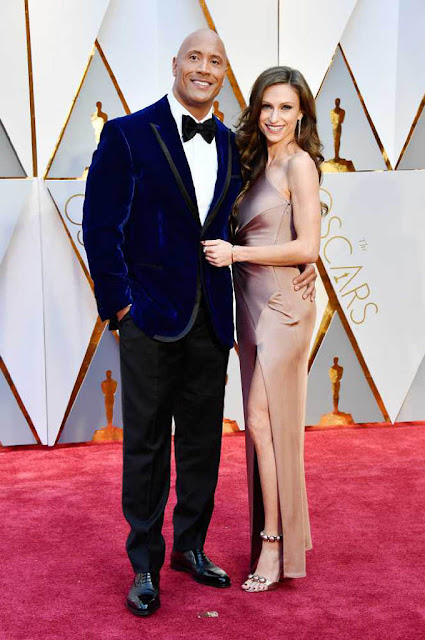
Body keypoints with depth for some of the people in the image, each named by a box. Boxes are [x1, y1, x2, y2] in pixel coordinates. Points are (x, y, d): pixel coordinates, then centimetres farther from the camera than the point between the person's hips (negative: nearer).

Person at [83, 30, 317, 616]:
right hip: (151, 318, -4)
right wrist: (119, 303, -11)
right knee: (146, 444, 6)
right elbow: (101, 227, -7)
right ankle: (145, 564, 22)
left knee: (202, 441, 13)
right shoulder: (128, 135, -5)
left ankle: (191, 547, 32)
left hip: (212, 319, 5)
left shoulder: (231, 145, 10)